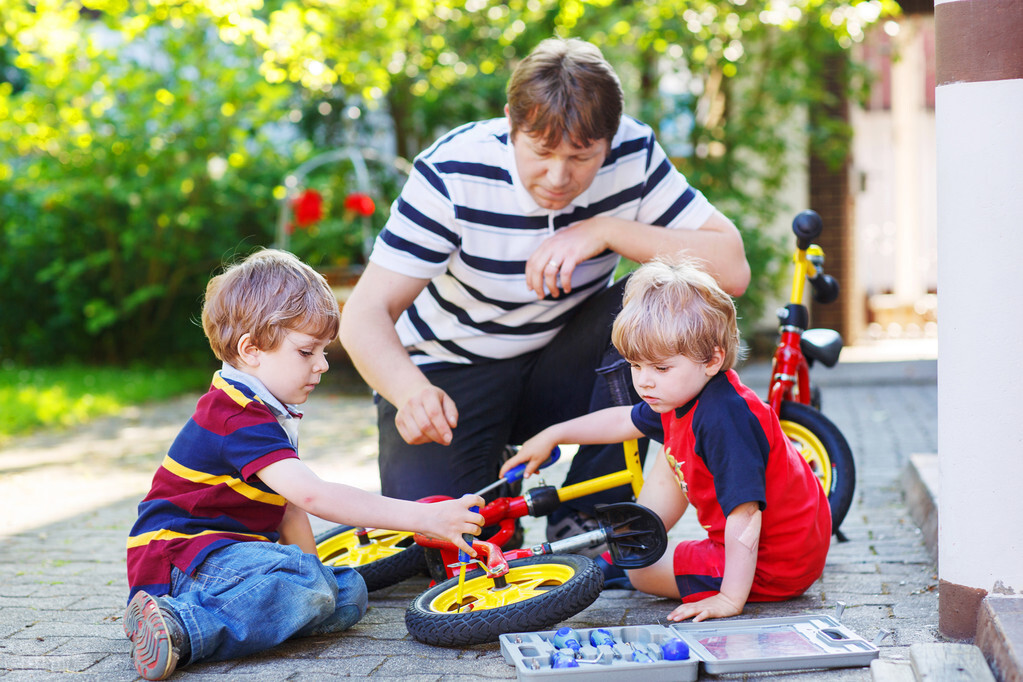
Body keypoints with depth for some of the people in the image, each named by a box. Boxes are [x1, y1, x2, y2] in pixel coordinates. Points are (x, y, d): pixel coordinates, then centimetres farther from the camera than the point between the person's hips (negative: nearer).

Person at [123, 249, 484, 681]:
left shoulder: (270, 412, 15)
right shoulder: (239, 419, -20)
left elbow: (289, 503, 19)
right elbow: (310, 494, -31)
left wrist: (310, 562, 4)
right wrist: (422, 518, -34)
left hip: (231, 553, 11)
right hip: (181, 556, -11)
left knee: (348, 592, -6)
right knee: (303, 583, -34)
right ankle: (177, 626, -34)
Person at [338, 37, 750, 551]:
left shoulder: (633, 156, -15)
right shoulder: (452, 174, -23)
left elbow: (732, 268, -21)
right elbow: (365, 314, -25)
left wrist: (607, 230, -31)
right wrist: (412, 391, -46)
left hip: (560, 365, 3)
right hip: (449, 376, -3)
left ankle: (585, 515, -12)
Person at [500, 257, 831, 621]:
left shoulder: (723, 418, -32)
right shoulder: (683, 394, 0)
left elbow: (745, 516, -35)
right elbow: (624, 420, 19)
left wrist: (730, 599, -35)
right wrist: (552, 436, 25)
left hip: (775, 572, -9)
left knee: (640, 572, -4)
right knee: (672, 456, 18)